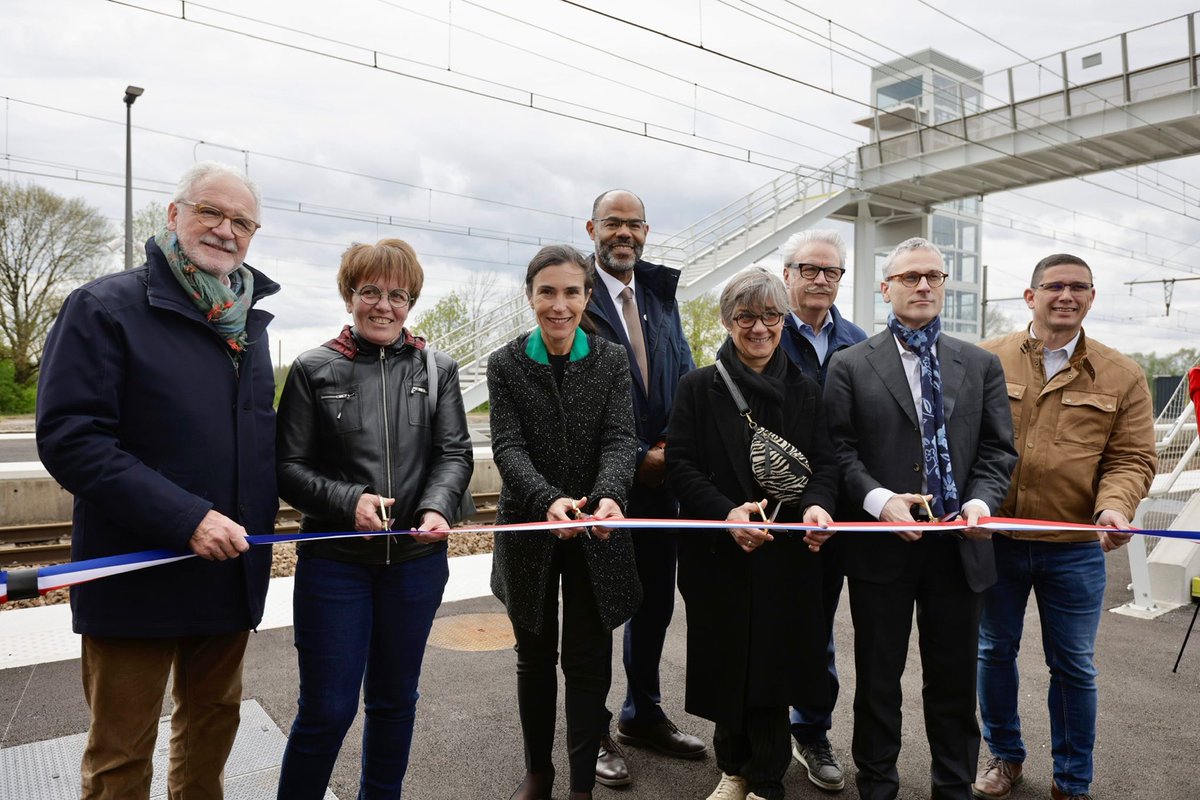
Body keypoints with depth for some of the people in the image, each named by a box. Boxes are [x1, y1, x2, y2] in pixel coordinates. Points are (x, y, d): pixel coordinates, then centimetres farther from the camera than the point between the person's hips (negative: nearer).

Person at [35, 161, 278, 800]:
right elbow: (67, 436, -19)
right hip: (137, 574, -5)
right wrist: (183, 518, -25)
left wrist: (260, 524, 9)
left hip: (231, 572, 6)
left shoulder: (249, 322, 10)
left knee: (213, 722, 21)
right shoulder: (106, 307, -10)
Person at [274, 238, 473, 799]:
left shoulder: (438, 370, 5)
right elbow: (289, 466, -3)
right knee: (326, 708, 3)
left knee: (395, 698, 17)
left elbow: (454, 454, 1)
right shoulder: (314, 369, -1)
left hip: (417, 558, 3)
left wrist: (437, 507, -18)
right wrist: (349, 500, -19)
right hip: (334, 559, -2)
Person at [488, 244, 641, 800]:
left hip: (597, 532, 0)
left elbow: (619, 439, -12)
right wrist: (547, 499, -32)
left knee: (589, 662, 7)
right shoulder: (505, 364, -4)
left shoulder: (612, 361, -2)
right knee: (535, 658, 17)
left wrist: (609, 495, -33)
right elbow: (508, 447, -13)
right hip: (529, 530, 1)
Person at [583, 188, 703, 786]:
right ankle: (593, 731, 27)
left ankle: (642, 715, 37)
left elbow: (684, 376, 7)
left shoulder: (661, 294, 10)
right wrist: (638, 458, -13)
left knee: (655, 601, 17)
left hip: (660, 475, 6)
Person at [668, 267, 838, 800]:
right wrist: (727, 513, -20)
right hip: (719, 554, -1)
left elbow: (825, 462, 5)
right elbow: (681, 465, -6)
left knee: (774, 669, 6)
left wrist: (818, 505, -17)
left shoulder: (805, 391, 8)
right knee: (727, 666, 11)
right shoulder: (699, 388, 0)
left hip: (788, 555, 1)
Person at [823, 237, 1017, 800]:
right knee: (878, 679, 12)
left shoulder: (981, 365, 8)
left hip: (959, 543, 3)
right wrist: (879, 499, -20)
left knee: (955, 681, 15)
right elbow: (839, 448, -6)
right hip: (882, 542, -2)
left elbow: (997, 450, 5)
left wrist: (981, 501, -12)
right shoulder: (850, 365, 0)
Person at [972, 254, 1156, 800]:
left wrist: (1114, 505, -20)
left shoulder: (1122, 377, 1)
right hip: (994, 540, 0)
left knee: (1073, 667, 12)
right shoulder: (986, 361, -1)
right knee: (995, 652, 15)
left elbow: (1132, 458, 0)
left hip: (1075, 547, 0)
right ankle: (1004, 755, 37)